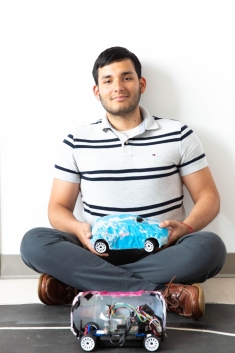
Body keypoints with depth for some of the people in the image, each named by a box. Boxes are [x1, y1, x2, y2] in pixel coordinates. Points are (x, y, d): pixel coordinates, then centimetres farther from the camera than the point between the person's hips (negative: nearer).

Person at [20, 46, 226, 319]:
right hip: (98, 252, 1)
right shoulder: (76, 142, 7)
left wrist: (185, 227, -16)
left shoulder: (178, 135, 5)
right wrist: (79, 229, -16)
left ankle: (80, 284, -27)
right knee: (34, 243, -26)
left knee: (210, 246, -31)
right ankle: (165, 293, -30)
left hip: (161, 251, 0)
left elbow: (208, 197, 6)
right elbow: (58, 208, 8)